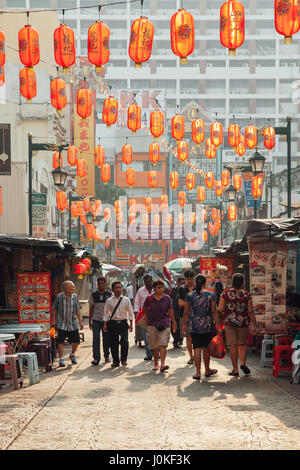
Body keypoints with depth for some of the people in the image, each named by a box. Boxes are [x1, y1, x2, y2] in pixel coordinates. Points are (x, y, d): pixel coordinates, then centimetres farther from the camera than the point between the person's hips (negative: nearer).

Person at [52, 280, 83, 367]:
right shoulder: (59, 297, -6)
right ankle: (61, 359, 0)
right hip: (62, 323, -3)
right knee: (60, 341, -8)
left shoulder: (74, 296, 4)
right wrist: (53, 321, 0)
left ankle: (72, 355, 30)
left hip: (73, 324, 3)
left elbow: (77, 310, 10)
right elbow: (55, 309, 3)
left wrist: (80, 322, 8)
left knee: (76, 341, 3)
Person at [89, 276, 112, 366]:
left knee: (106, 339, 6)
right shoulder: (94, 295, 7)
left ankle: (106, 356, 23)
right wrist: (90, 321, 10)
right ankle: (96, 358, -11)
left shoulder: (109, 295, 2)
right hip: (96, 320, 0)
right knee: (96, 339, -9)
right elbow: (91, 309, 12)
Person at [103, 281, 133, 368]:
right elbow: (106, 313, 7)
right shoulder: (109, 301, 4)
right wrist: (105, 324, 1)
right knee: (113, 343, 3)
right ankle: (115, 361, 16)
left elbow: (130, 312, 7)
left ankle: (124, 359, 5)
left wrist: (131, 324, 3)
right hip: (113, 323, 1)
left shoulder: (126, 300, 3)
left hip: (123, 323, -1)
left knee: (124, 341, -14)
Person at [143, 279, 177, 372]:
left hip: (164, 324, -1)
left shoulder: (167, 298, -1)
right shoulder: (149, 298, -2)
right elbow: (145, 309, 16)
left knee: (163, 344, -13)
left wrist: (174, 322, 12)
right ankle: (156, 364, 22)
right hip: (152, 324, 1)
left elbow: (170, 311, 8)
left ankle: (163, 364, -22)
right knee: (154, 346, 6)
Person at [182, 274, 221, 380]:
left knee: (197, 348, 2)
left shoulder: (189, 295, -2)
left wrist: (184, 324, 14)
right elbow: (214, 312, -4)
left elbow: (186, 312, 3)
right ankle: (207, 370, 25)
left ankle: (198, 372, 0)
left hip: (194, 326, 0)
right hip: (207, 326, 0)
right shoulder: (211, 295, -5)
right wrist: (218, 325, 3)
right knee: (206, 348, 13)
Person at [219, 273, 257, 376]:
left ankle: (235, 370, 5)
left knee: (233, 346, 3)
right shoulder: (246, 294, -4)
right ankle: (243, 363, 1)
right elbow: (250, 311, -3)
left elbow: (220, 309, -6)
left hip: (230, 322, -1)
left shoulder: (225, 293, -4)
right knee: (242, 343, 19)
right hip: (243, 322, 1)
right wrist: (254, 324, 4)